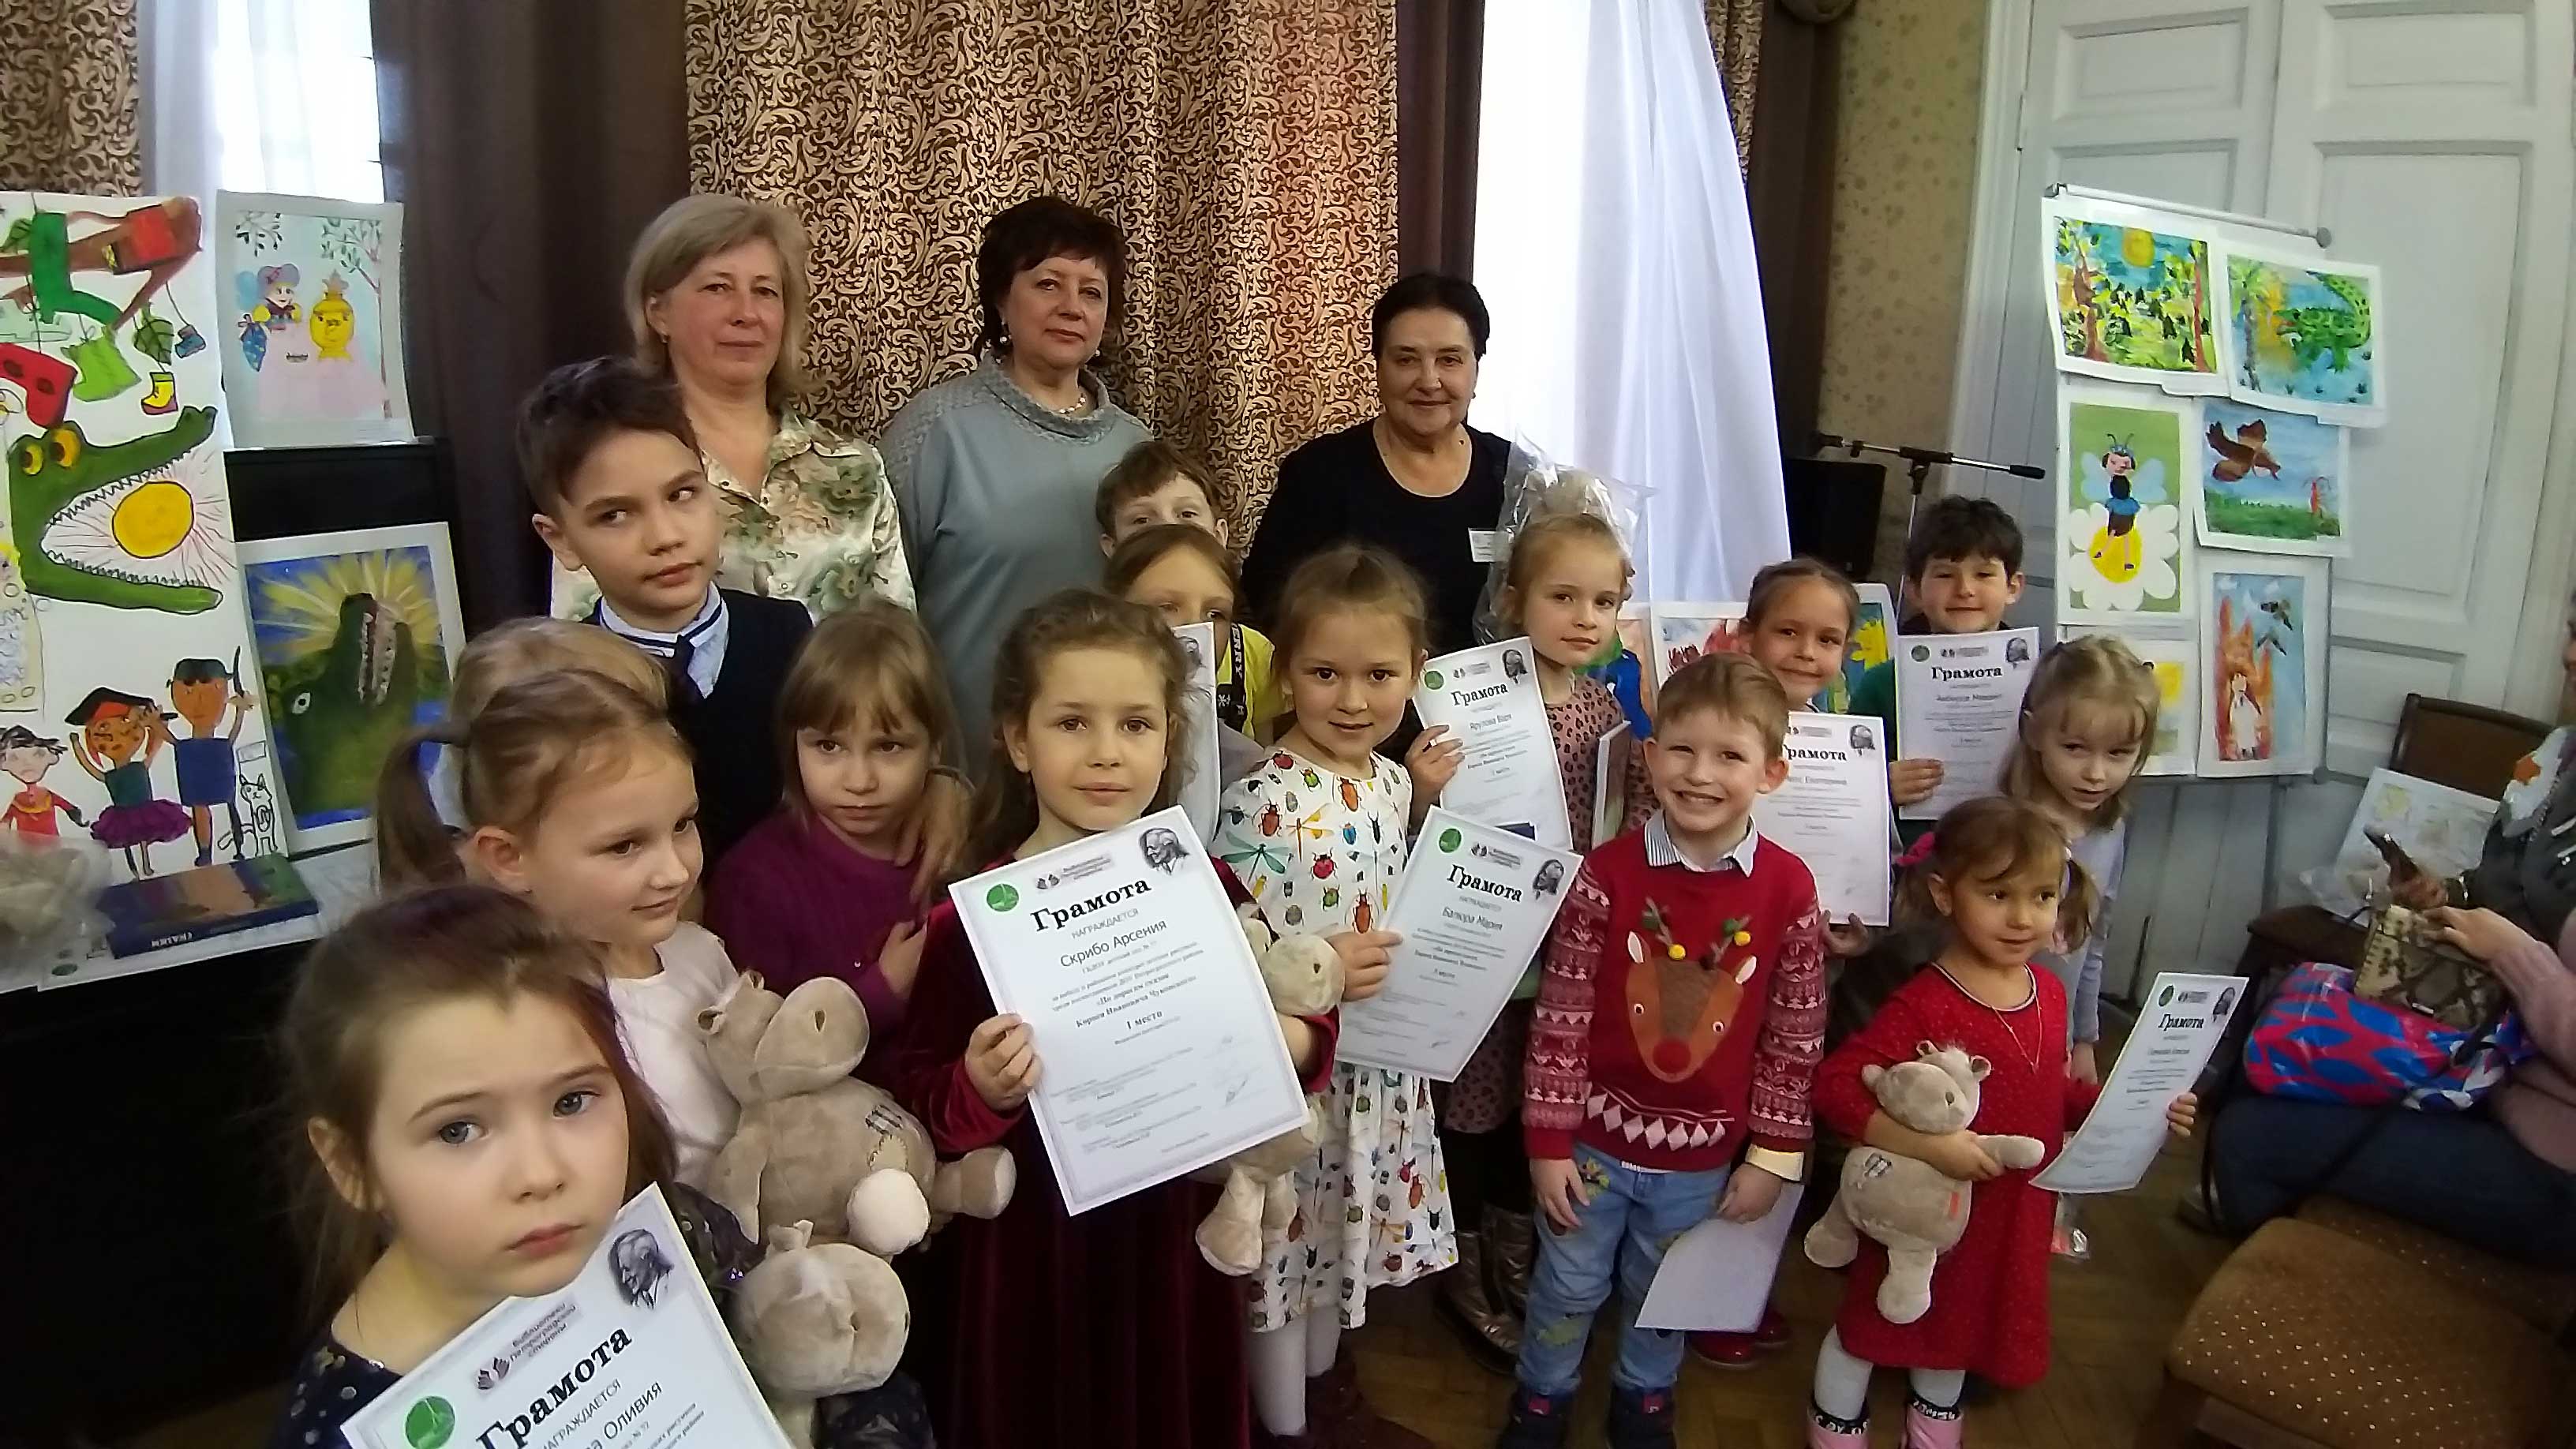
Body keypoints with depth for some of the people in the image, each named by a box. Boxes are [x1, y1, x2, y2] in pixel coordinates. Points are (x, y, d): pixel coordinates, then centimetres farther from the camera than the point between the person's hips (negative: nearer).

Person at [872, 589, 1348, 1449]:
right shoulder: (969, 921, -14)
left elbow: (1294, 1031, 5)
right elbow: (910, 1095, -10)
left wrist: (1296, 1044, -16)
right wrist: (981, 1092, -29)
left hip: (1176, 1236, 2)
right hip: (1028, 1249, -2)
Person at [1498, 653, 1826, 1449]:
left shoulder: (1789, 890, -12)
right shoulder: (1608, 873, -17)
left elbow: (1795, 1035, -3)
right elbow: (1561, 1015, -12)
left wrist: (1773, 1154, 0)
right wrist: (1549, 1139, -10)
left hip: (1705, 1152, 1)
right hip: (1598, 1137, -1)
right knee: (1568, 1287, 19)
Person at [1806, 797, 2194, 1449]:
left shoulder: (2049, 993, -5)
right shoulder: (1924, 1006, -28)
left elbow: (2052, 1094, 10)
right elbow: (1834, 1084, -32)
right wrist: (1927, 1143, -38)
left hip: (2014, 1216, 7)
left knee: (1962, 1325, 29)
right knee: (1869, 1325, 15)